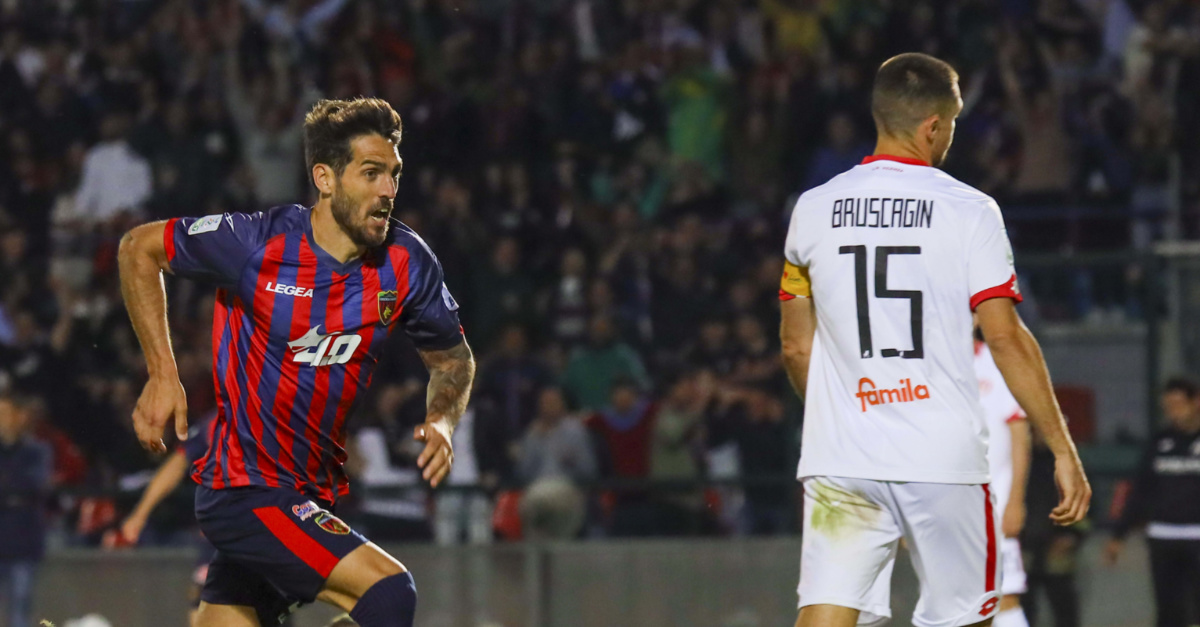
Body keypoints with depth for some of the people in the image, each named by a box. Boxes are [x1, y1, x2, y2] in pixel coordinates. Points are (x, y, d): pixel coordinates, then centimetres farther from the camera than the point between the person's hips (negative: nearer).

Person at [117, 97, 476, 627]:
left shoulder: (407, 262, -3)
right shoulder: (257, 242, -16)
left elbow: (452, 357, 14)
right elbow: (140, 248, 0)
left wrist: (440, 421, -8)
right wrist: (162, 375, -5)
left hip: (315, 497, 6)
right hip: (243, 490, -6)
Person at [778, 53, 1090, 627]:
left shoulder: (814, 210, 7)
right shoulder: (968, 211, -4)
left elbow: (797, 348, 13)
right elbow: (1007, 340, -8)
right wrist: (1063, 450, -2)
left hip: (840, 465, 2)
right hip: (943, 460, -2)